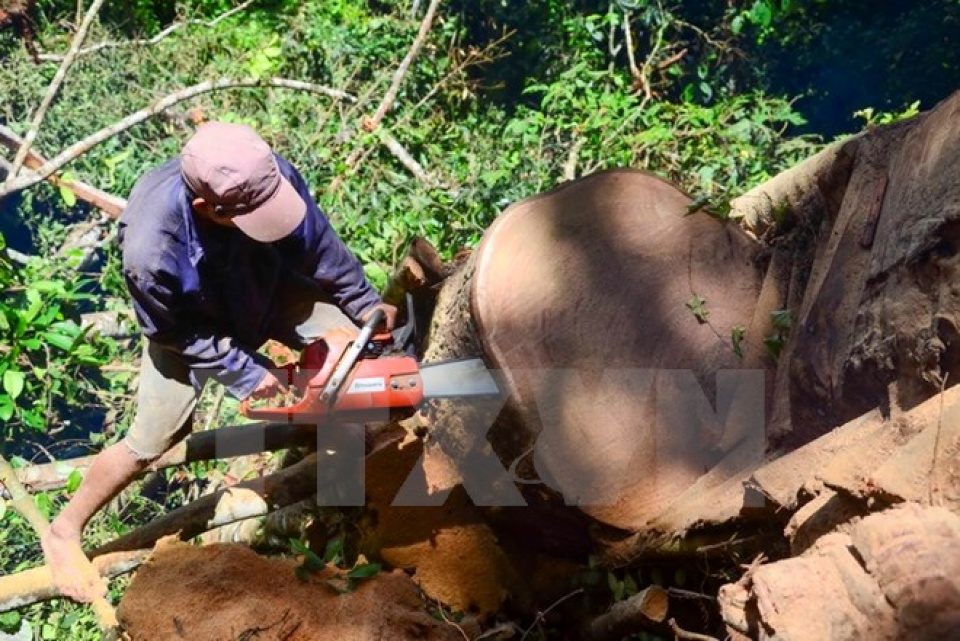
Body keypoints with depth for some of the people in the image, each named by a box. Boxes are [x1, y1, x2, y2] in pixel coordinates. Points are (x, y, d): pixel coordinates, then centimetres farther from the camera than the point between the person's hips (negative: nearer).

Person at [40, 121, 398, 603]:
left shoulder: (268, 176, -35)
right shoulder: (150, 247, -43)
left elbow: (317, 242, -15)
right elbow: (173, 331, -22)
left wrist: (366, 303, -10)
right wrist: (243, 370, -19)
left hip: (270, 287, 4)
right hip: (190, 324, -4)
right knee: (153, 440, 1)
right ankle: (64, 532, 24)